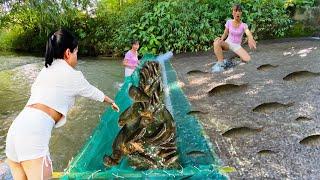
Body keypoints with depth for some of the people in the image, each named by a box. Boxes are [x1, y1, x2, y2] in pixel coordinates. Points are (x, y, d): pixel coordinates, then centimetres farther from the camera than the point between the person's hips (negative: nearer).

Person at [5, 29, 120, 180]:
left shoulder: (46, 70, 21)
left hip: (17, 127, 8)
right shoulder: (72, 75, 5)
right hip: (33, 133, -7)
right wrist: (112, 102, 37)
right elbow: (92, 92, 19)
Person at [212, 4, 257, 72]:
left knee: (247, 59, -24)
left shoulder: (244, 25, -9)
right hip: (228, 43, 0)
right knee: (216, 43, -36)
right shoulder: (229, 22, -5)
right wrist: (221, 39, -21)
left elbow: (248, 33, -29)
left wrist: (251, 39, -55)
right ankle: (220, 63, -26)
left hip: (237, 46, 1)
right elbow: (225, 34, 4)